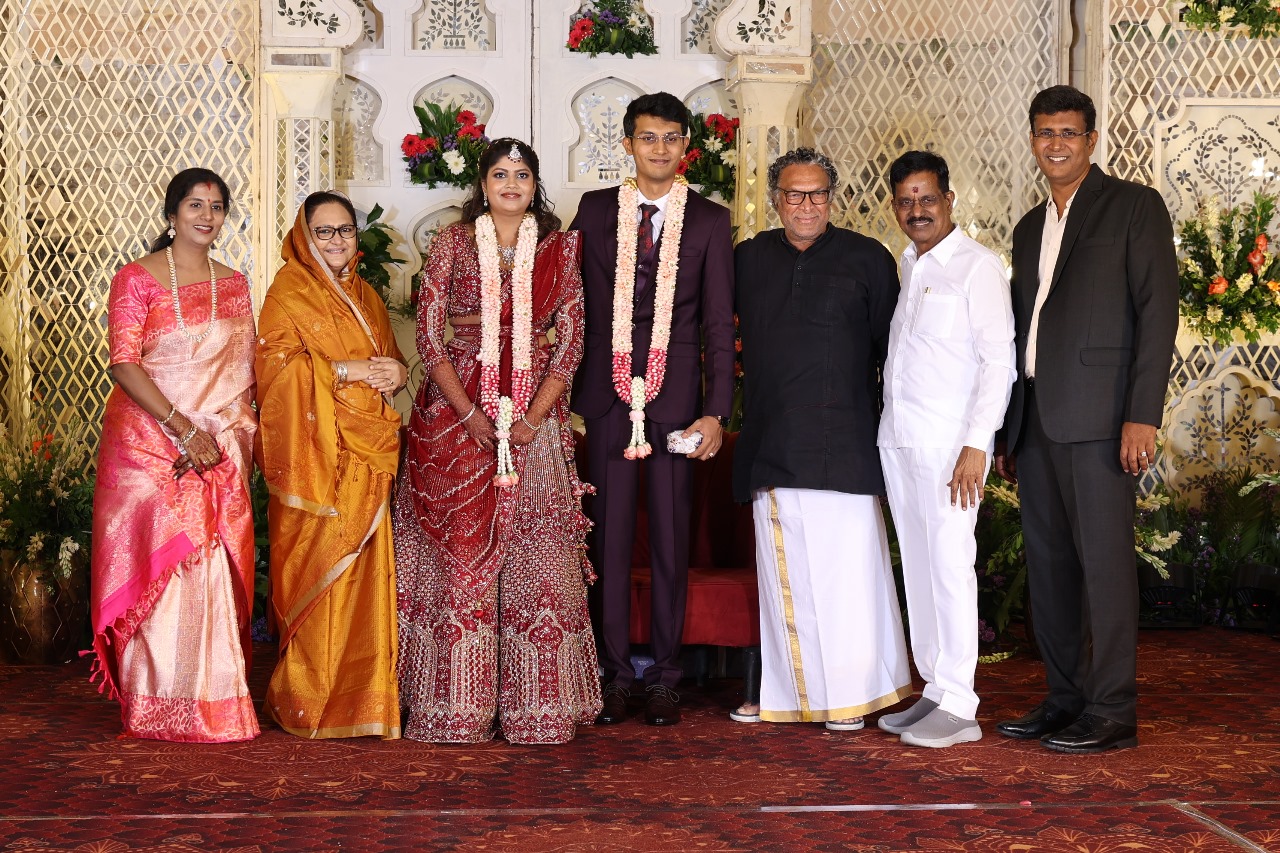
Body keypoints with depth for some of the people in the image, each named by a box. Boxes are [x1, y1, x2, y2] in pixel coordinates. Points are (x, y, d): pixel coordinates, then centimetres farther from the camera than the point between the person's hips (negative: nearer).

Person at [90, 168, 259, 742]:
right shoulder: (137, 279, -2)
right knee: (158, 564, -5)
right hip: (149, 445, -4)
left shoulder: (234, 284, 13)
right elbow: (123, 365, -10)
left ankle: (215, 693, 12)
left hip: (220, 452, 4)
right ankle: (160, 709, 3)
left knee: (216, 566, 2)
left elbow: (244, 372, 13)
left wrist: (236, 436, -2)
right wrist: (183, 429, -17)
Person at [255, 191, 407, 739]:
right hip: (314, 452, -6)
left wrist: (396, 373, 1)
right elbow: (276, 365, -10)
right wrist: (346, 370, -15)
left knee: (367, 567, 4)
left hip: (366, 454, 6)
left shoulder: (365, 296, 21)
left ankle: (365, 694, 11)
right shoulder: (288, 292, 0)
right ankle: (311, 701, 0)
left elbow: (389, 359, 24)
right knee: (317, 570, -7)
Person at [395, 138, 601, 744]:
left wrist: (534, 417, -8)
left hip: (535, 414, 1)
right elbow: (428, 337, -1)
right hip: (456, 412, -1)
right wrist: (470, 414, -11)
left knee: (536, 553, 0)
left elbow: (570, 342, 4)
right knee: (459, 551, -2)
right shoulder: (451, 245, 4)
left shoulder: (560, 251, 7)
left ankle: (536, 705, 8)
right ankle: (455, 708, 5)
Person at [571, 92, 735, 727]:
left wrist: (716, 411, -6)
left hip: (675, 397, -1)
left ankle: (664, 676, 12)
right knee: (610, 535, 3)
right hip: (607, 394, 1)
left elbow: (719, 323, 2)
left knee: (671, 538, 4)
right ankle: (615, 674, 11)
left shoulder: (710, 221, 5)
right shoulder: (594, 211, 8)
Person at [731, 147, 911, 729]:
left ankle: (851, 694, 6)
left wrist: (894, 426, 1)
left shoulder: (867, 259, 3)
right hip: (770, 448, 4)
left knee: (846, 569, -3)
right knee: (783, 574, 7)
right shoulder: (748, 260, 12)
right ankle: (787, 694, 15)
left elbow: (891, 346, 4)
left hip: (841, 445, -3)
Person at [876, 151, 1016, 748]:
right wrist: (888, 427, 11)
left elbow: (998, 360, -12)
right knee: (917, 566, 9)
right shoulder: (904, 267, 16)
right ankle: (934, 691, 16)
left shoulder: (977, 266, -6)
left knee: (949, 564, -9)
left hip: (949, 443, -7)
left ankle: (958, 706, -5)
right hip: (898, 440, 7)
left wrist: (976, 445, -18)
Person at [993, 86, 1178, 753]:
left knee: (1104, 560, -7)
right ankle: (1064, 700, 16)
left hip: (1097, 416, -7)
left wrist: (1143, 416, -16)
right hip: (1036, 419, 7)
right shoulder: (1029, 229, 21)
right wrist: (1007, 434, 16)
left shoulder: (1134, 207, 1)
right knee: (1048, 564, 8)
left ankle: (1112, 713, -2)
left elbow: (1158, 311, -7)